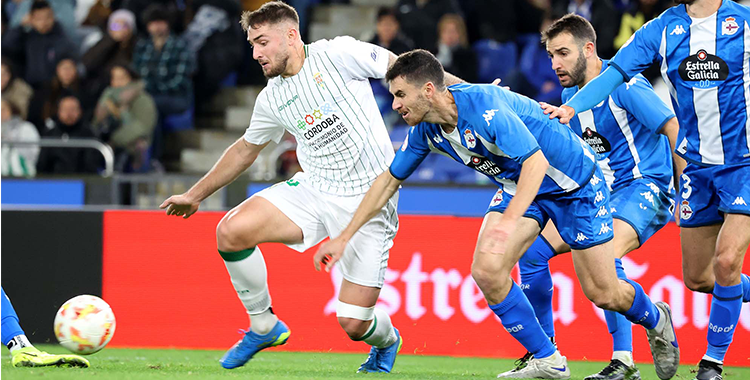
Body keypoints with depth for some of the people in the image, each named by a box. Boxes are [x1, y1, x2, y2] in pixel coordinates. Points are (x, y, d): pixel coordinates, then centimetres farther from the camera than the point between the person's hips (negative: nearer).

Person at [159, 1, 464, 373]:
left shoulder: (337, 54, -10)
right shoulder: (271, 99, 7)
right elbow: (246, 148, 24)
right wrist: (195, 195, 28)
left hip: (369, 199, -5)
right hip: (313, 189, 5)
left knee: (353, 323, -8)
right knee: (231, 231, -18)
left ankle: (385, 340, 32)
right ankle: (263, 325, 4)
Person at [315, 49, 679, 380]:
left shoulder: (484, 105, -34)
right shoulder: (425, 130, -10)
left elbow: (536, 162, -39)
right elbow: (389, 179, 4)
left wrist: (508, 222, -50)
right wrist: (344, 237, 0)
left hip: (574, 181, -7)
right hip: (517, 186, 7)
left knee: (604, 294, -1)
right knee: (486, 270, -17)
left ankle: (656, 320, 35)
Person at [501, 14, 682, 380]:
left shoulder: (623, 85, -16)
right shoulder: (571, 94, 9)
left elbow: (675, 130, -16)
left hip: (645, 186, -9)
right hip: (597, 192, 9)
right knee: (532, 249, -2)